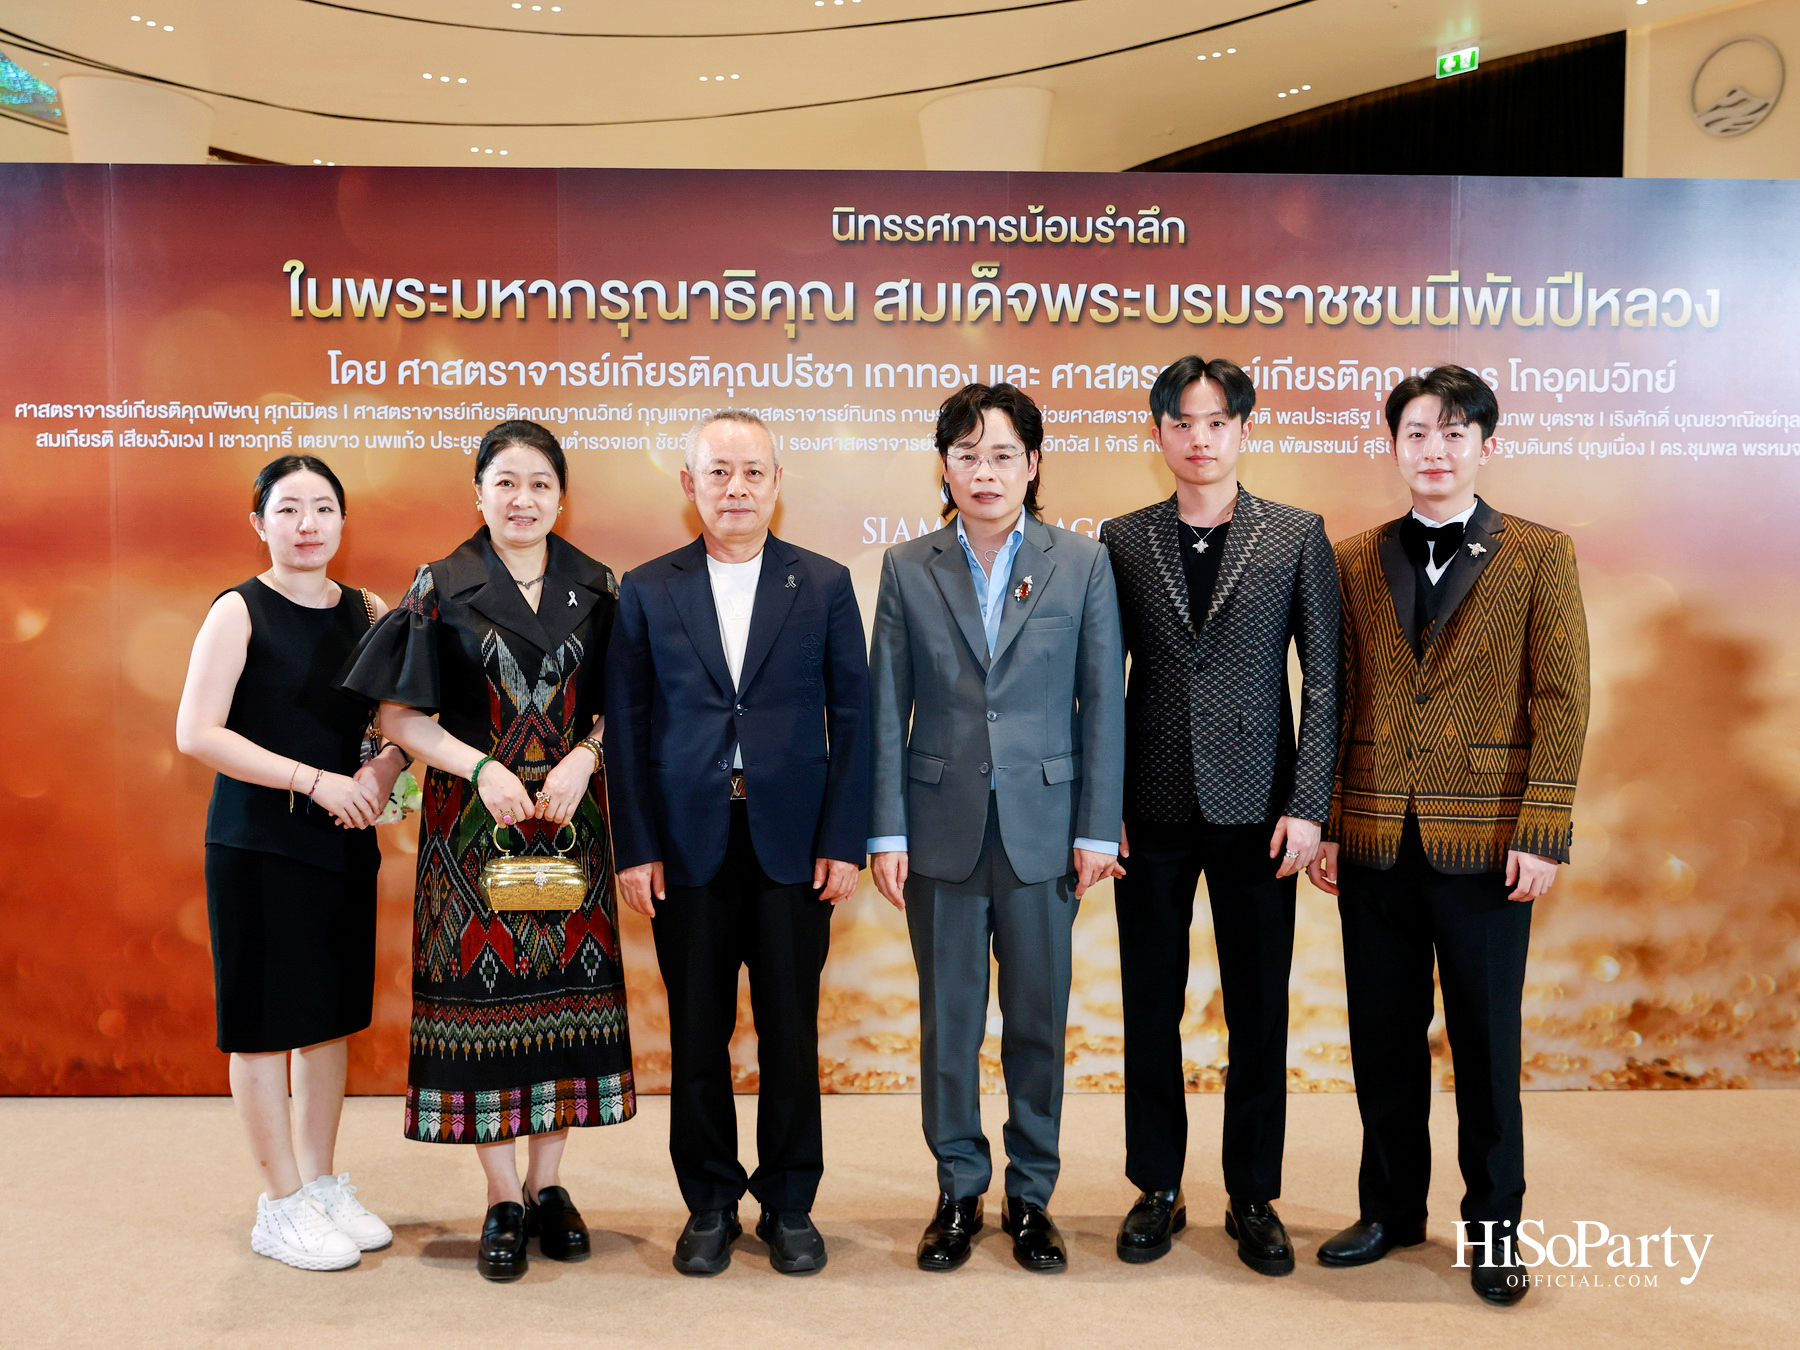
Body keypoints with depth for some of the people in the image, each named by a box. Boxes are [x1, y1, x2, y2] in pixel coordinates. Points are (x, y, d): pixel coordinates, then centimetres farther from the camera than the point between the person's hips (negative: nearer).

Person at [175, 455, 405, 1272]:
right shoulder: (240, 612, -7)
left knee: (332, 1012, 12)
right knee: (265, 1020, 2)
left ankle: (322, 1182, 27)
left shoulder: (367, 610, 7)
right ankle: (281, 1205, 16)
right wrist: (314, 780, -18)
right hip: (258, 844, -5)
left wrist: (385, 767, -8)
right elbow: (196, 733, -14)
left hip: (345, 841, 5)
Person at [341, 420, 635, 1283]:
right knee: (483, 985, 1)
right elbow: (399, 714, -2)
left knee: (564, 984, 6)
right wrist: (482, 767, -14)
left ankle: (547, 1184, 21)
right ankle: (503, 1202, 14)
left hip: (569, 816, 2)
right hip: (473, 821, -2)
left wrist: (583, 757, -12)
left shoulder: (596, 586, 5)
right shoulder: (441, 587, -1)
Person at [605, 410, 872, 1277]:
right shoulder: (646, 590, 5)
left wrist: (844, 841, -4)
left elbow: (851, 717, 2)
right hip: (688, 846, 1)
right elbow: (626, 727, 4)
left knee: (790, 1033, 7)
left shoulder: (824, 584, 4)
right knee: (697, 1035, 8)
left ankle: (789, 1205, 24)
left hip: (793, 842, 0)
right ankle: (709, 1204, 25)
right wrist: (634, 848, -3)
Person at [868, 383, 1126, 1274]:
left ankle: (1031, 1195, 26)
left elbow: (1103, 706, 1)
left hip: (1043, 825, 0)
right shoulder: (907, 570, 3)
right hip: (942, 827, 1)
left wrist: (1097, 830, -3)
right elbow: (887, 712, 2)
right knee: (947, 1022, 9)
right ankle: (959, 1192, 26)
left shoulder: (1083, 565, 1)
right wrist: (887, 832, -2)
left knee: (1039, 1019, 9)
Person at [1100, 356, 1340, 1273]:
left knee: (1259, 1014, 6)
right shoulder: (1122, 541, 6)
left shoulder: (1297, 537, 3)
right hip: (1151, 809, 1)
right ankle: (1156, 1190, 23)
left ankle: (1254, 1199, 22)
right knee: (1150, 1009, 8)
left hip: (1257, 810, -1)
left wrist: (1306, 806, -7)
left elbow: (1323, 682, 1)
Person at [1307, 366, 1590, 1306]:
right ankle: (1391, 1209, 28)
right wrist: (1324, 823, 3)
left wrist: (1542, 833, -10)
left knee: (1487, 1045, 7)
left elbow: (1561, 701, -3)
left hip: (1485, 840, -2)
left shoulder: (1539, 556, 2)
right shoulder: (1355, 561, 8)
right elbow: (1336, 700, 8)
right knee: (1384, 1039, 11)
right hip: (1375, 839, 3)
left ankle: (1492, 1227, 24)